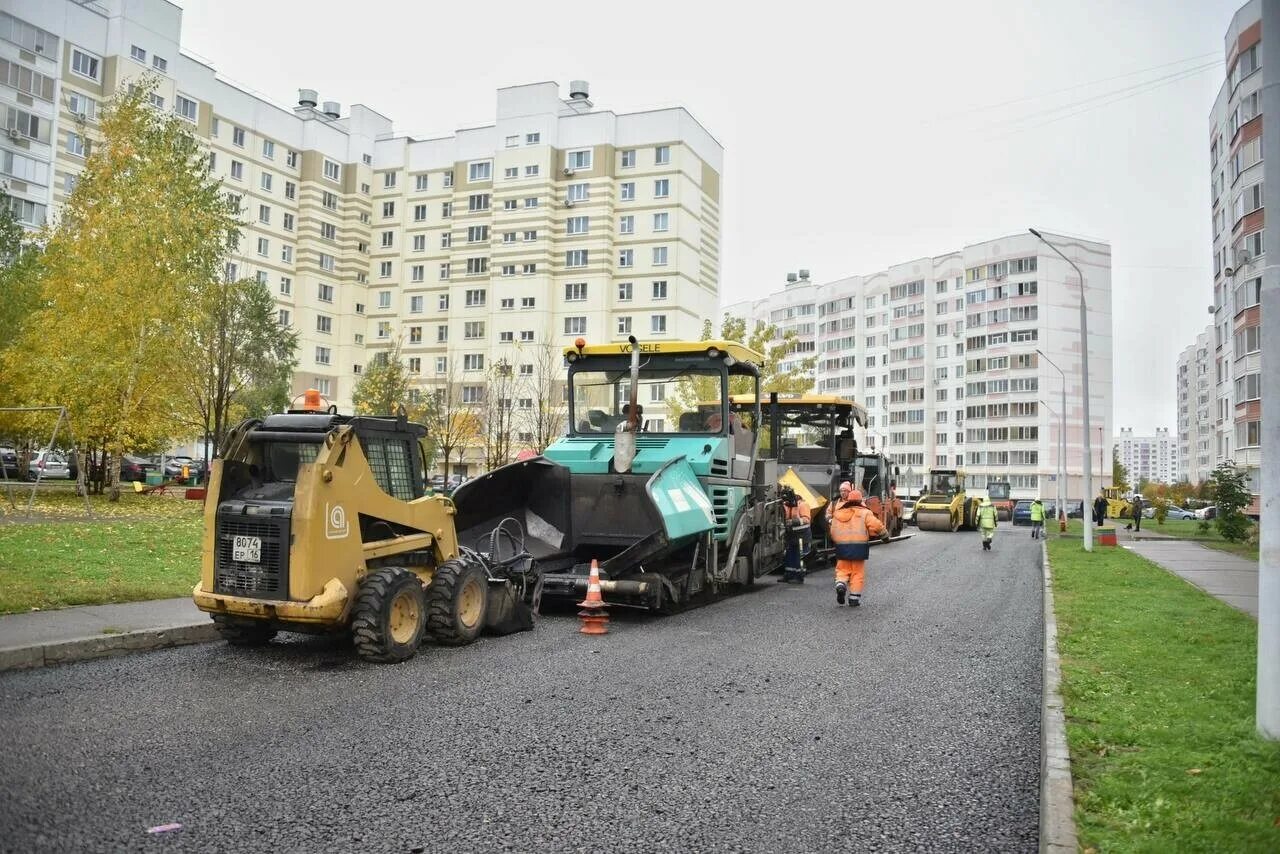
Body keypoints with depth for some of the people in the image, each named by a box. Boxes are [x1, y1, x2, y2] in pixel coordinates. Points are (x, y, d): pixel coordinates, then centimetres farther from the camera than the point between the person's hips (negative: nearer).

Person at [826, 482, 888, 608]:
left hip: (842, 546, 2)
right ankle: (854, 598, 5)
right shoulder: (864, 513, 2)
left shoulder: (838, 513, 11)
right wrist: (885, 535, 9)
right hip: (859, 546, -2)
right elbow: (876, 526, -6)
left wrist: (836, 542, 28)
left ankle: (840, 584, -17)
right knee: (857, 573, 7)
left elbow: (832, 531, 12)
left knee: (842, 569, 13)